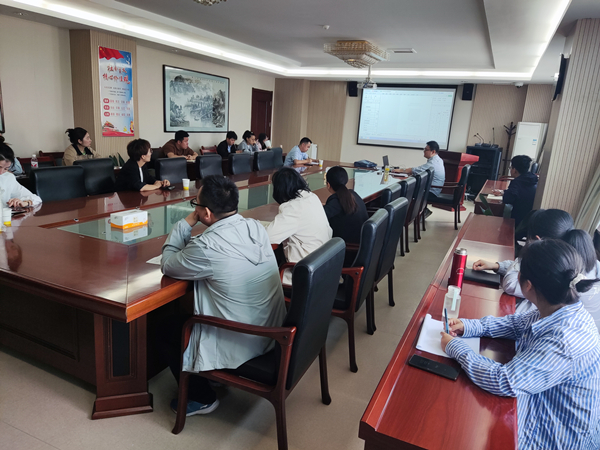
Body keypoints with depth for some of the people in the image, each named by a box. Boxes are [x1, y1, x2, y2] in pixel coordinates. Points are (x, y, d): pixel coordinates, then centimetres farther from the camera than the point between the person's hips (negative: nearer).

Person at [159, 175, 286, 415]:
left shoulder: (207, 247, -28)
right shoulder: (256, 227, -6)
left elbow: (167, 265, -9)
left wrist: (186, 223, -5)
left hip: (241, 344, -7)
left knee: (167, 334, 14)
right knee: (187, 313, 27)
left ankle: (202, 399, 24)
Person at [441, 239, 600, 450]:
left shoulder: (564, 341, -36)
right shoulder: (559, 309, -11)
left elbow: (504, 382, -32)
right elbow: (517, 324, 8)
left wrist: (455, 347, -20)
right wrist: (468, 326, -4)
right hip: (536, 403, 7)